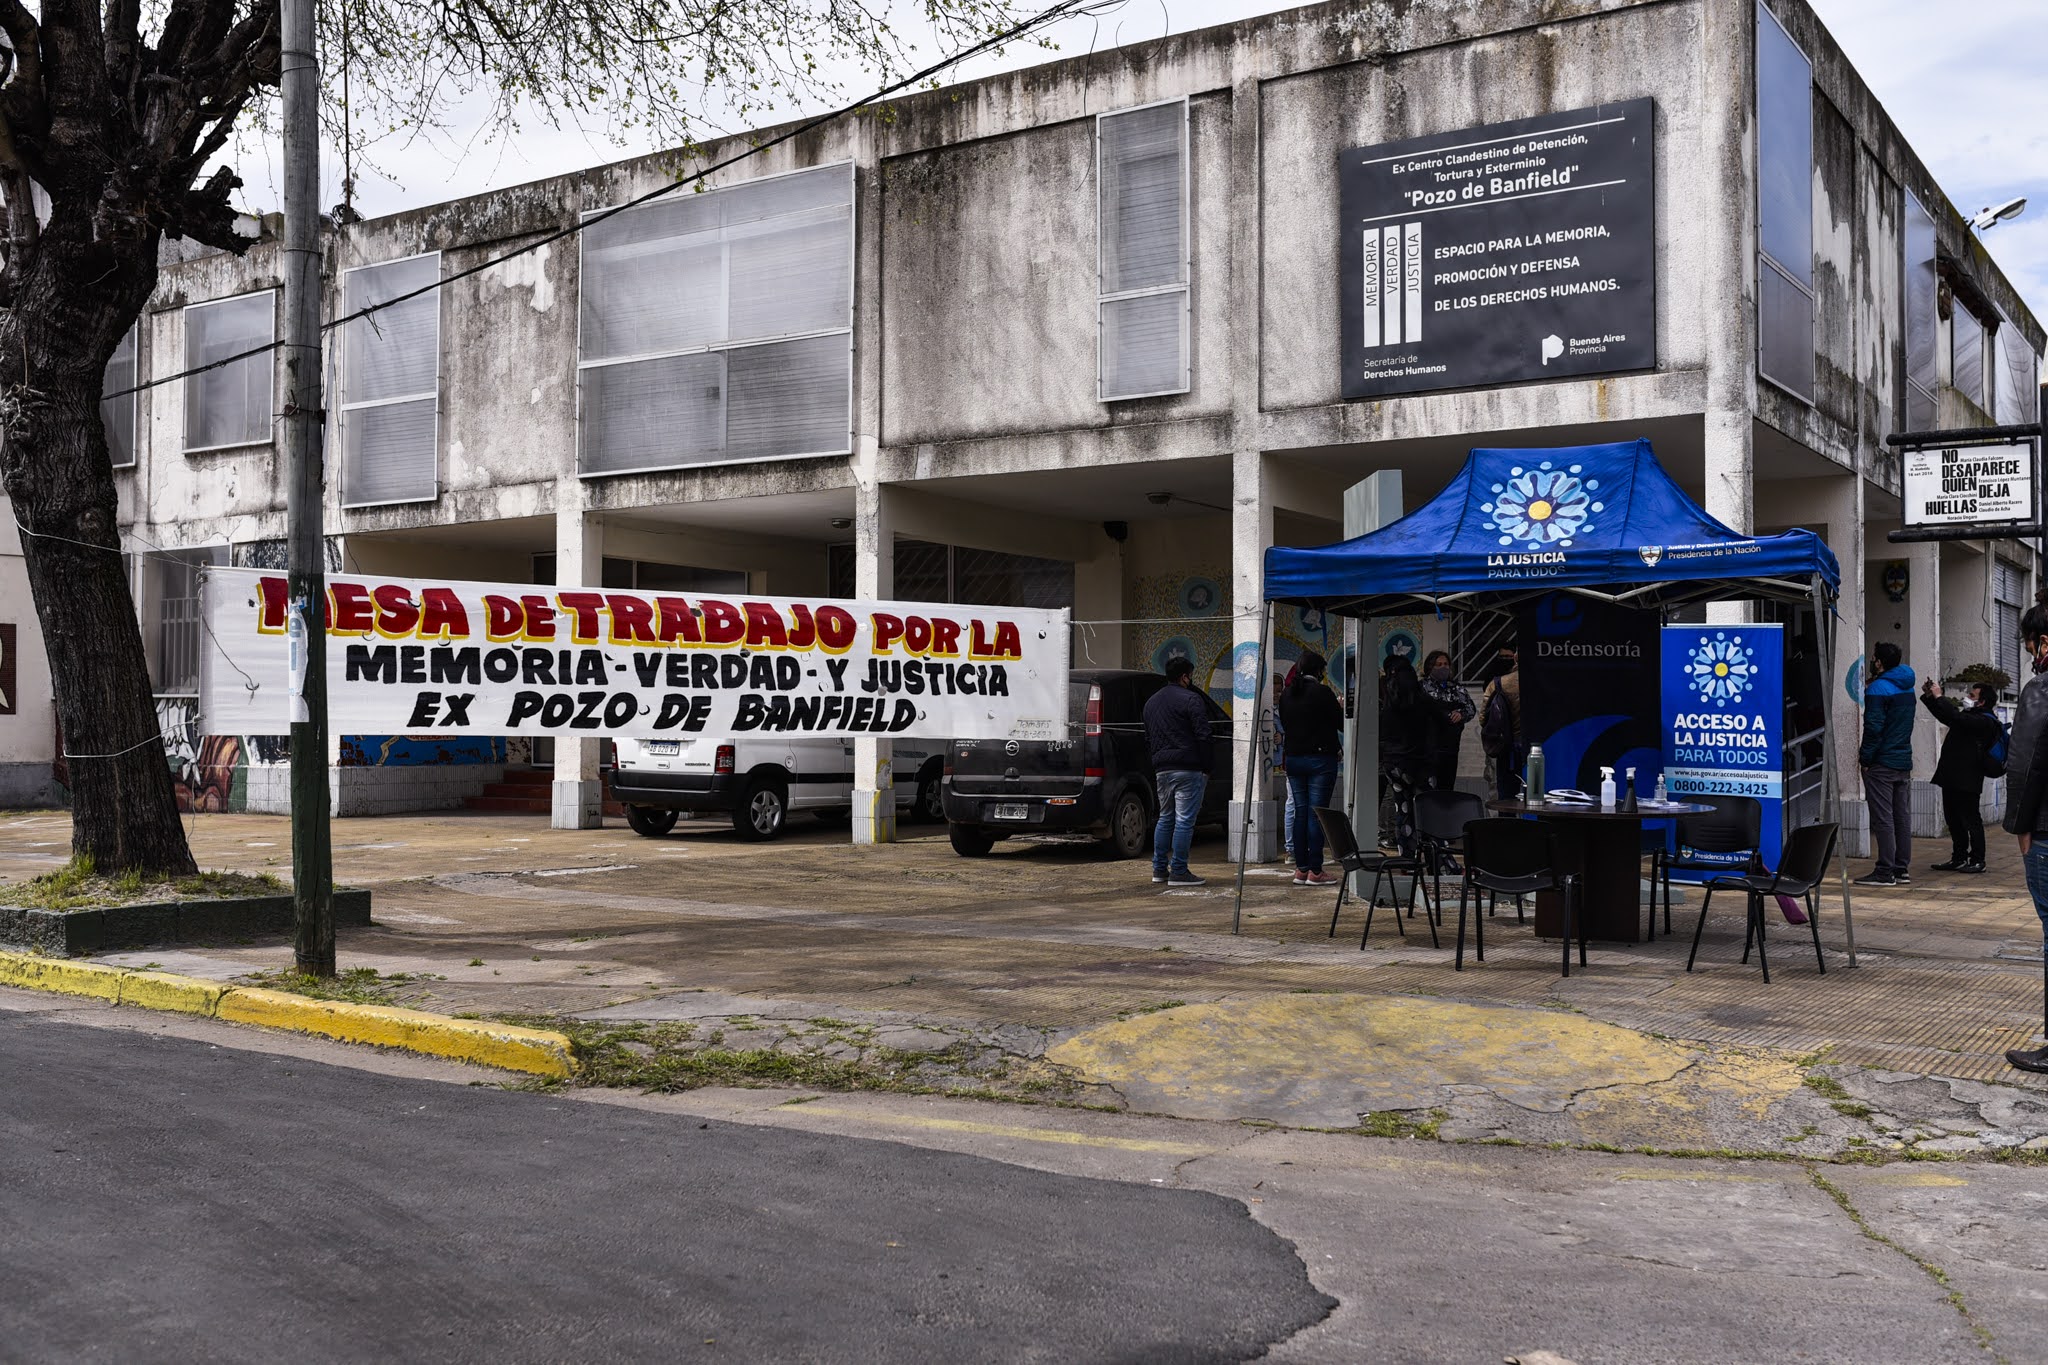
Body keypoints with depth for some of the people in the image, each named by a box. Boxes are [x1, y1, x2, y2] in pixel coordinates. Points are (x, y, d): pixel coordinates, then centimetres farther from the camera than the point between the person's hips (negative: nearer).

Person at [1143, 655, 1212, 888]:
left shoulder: (1151, 702, 18)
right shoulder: (1190, 699, -8)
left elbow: (1148, 739, 23)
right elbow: (1203, 736, -13)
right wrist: (1206, 766, -7)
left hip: (1161, 770, 8)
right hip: (1188, 768, -7)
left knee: (1165, 818, 17)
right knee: (1184, 820, -4)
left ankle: (1159, 869, 18)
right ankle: (1178, 871, -4)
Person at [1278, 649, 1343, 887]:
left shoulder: (1286, 695, 7)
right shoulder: (1322, 693, -12)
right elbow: (1340, 724, -6)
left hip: (1293, 758, 6)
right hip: (1320, 758, -6)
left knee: (1300, 812, 10)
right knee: (1316, 813, -4)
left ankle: (1301, 869, 10)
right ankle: (1315, 871, -3)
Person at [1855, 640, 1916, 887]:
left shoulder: (1878, 689, -13)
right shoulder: (1907, 687, 14)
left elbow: (1874, 726, -19)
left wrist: (1865, 756, -10)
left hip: (1882, 764, -8)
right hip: (1904, 762, 8)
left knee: (1882, 818, -6)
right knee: (1902, 816, 10)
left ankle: (1885, 872, -5)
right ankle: (1901, 869, 14)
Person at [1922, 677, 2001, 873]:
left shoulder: (1985, 721, -14)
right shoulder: (1970, 716, 17)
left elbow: (1956, 718, -28)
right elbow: (1944, 716, 28)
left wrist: (1938, 696, -21)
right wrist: (1929, 696, 16)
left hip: (1967, 781, -10)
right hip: (1953, 779, 10)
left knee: (1971, 820, -2)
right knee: (1954, 820, 13)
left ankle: (1977, 860, 5)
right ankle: (1959, 858, 21)